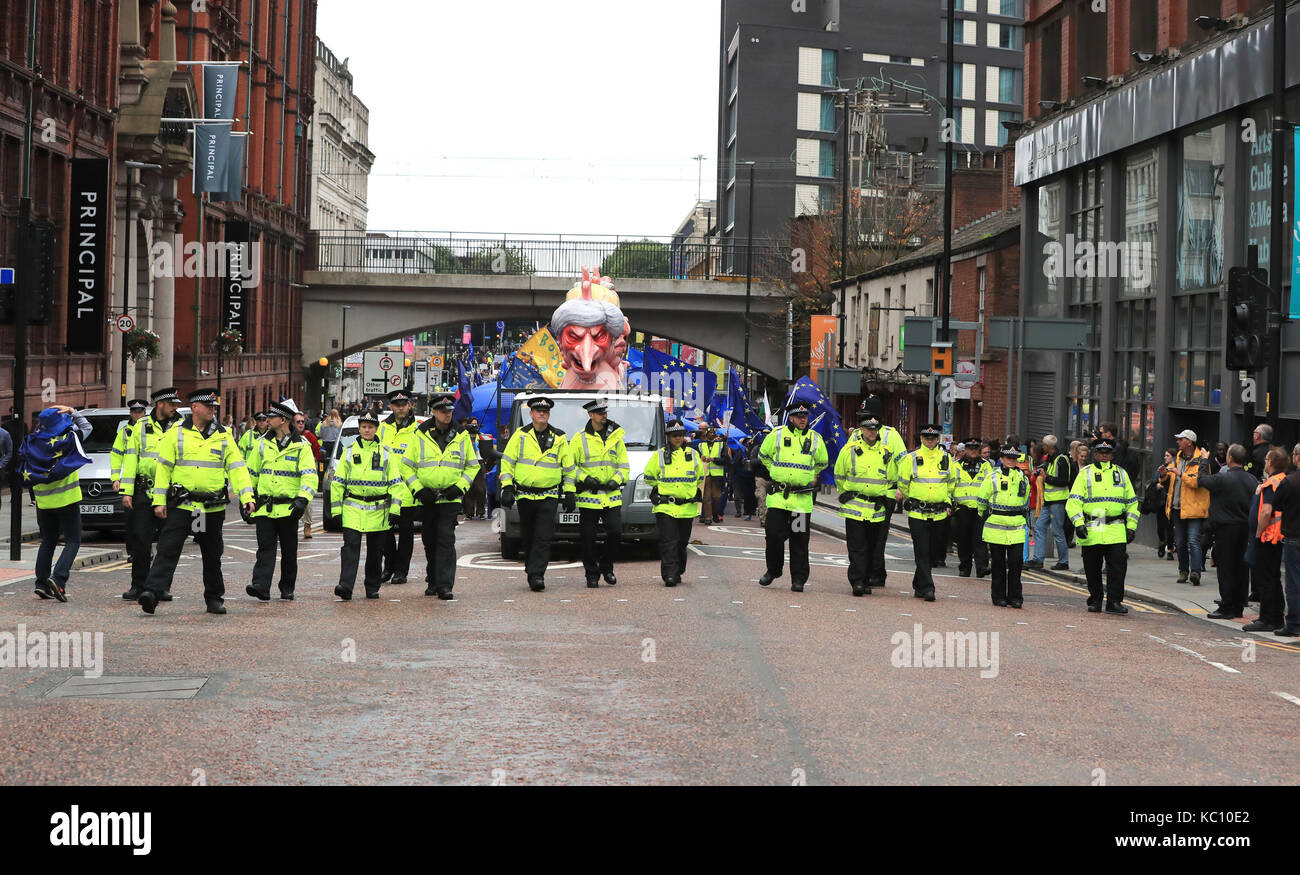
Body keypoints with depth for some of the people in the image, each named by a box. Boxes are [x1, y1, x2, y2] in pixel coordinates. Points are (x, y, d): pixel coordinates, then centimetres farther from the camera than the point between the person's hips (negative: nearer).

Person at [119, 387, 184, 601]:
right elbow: (130, 459, 6)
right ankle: (138, 586, 8)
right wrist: (126, 491, -1)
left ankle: (163, 587, 11)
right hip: (144, 491, 0)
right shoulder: (141, 426, 8)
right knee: (141, 539, -1)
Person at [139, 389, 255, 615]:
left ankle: (214, 598, 24)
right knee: (168, 550, -12)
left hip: (213, 509, 3)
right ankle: (152, 592, -18)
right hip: (181, 505, -3)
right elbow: (163, 468, 1)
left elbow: (236, 467, 4)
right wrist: (159, 501, -5)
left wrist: (247, 496, -8)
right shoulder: (176, 433, 1)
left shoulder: (223, 436, 8)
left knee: (212, 555, 12)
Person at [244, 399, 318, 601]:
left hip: (288, 507, -2)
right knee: (265, 548, -8)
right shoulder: (263, 443, 8)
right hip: (264, 507, 2)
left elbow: (309, 475, -10)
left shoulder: (301, 446, -2)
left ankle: (287, 590, 18)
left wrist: (303, 499, -23)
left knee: (289, 551, 7)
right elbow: (251, 472, 17)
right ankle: (261, 587, -18)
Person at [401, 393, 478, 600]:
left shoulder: (462, 436, 4)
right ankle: (432, 581, 25)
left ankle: (445, 585, -13)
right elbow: (406, 466, 4)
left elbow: (473, 465, 11)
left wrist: (460, 487, -4)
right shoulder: (420, 436, 1)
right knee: (429, 541, 11)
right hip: (426, 498, 1)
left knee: (446, 540, -11)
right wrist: (418, 489, -7)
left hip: (450, 499, -1)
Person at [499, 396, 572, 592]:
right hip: (524, 495, 1)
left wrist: (569, 494, 7)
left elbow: (568, 467, 11)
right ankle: (532, 571, 23)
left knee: (543, 538, -12)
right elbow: (507, 462, 4)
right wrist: (507, 488, -5)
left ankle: (536, 575, -15)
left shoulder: (559, 438, 6)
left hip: (548, 497, -1)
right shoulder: (520, 435, 4)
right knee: (527, 537, 9)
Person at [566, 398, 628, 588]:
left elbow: (624, 466, 13)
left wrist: (616, 480, -5)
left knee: (615, 533, -7)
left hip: (612, 497, 2)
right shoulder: (580, 439, 2)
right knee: (588, 538, 0)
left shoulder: (615, 437, 11)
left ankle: (606, 566, 15)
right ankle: (592, 574, 12)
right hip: (588, 497, -2)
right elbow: (569, 466, 2)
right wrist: (584, 478, -11)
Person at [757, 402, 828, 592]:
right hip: (778, 496, -1)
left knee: (800, 540, 2)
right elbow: (764, 455, 18)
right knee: (774, 534, -4)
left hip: (802, 498, 1)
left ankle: (798, 579, 7)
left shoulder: (815, 439, 6)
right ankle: (773, 571, 17)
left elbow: (822, 462, 25)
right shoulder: (777, 435, 2)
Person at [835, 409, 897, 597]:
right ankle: (858, 581, -9)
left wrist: (887, 498, 10)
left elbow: (893, 480, 17)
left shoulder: (886, 452, 6)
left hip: (878, 509, 2)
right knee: (857, 546, -7)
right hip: (854, 507, -2)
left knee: (875, 545, 7)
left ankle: (875, 576, 17)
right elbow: (839, 476, 12)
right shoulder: (850, 450, 0)